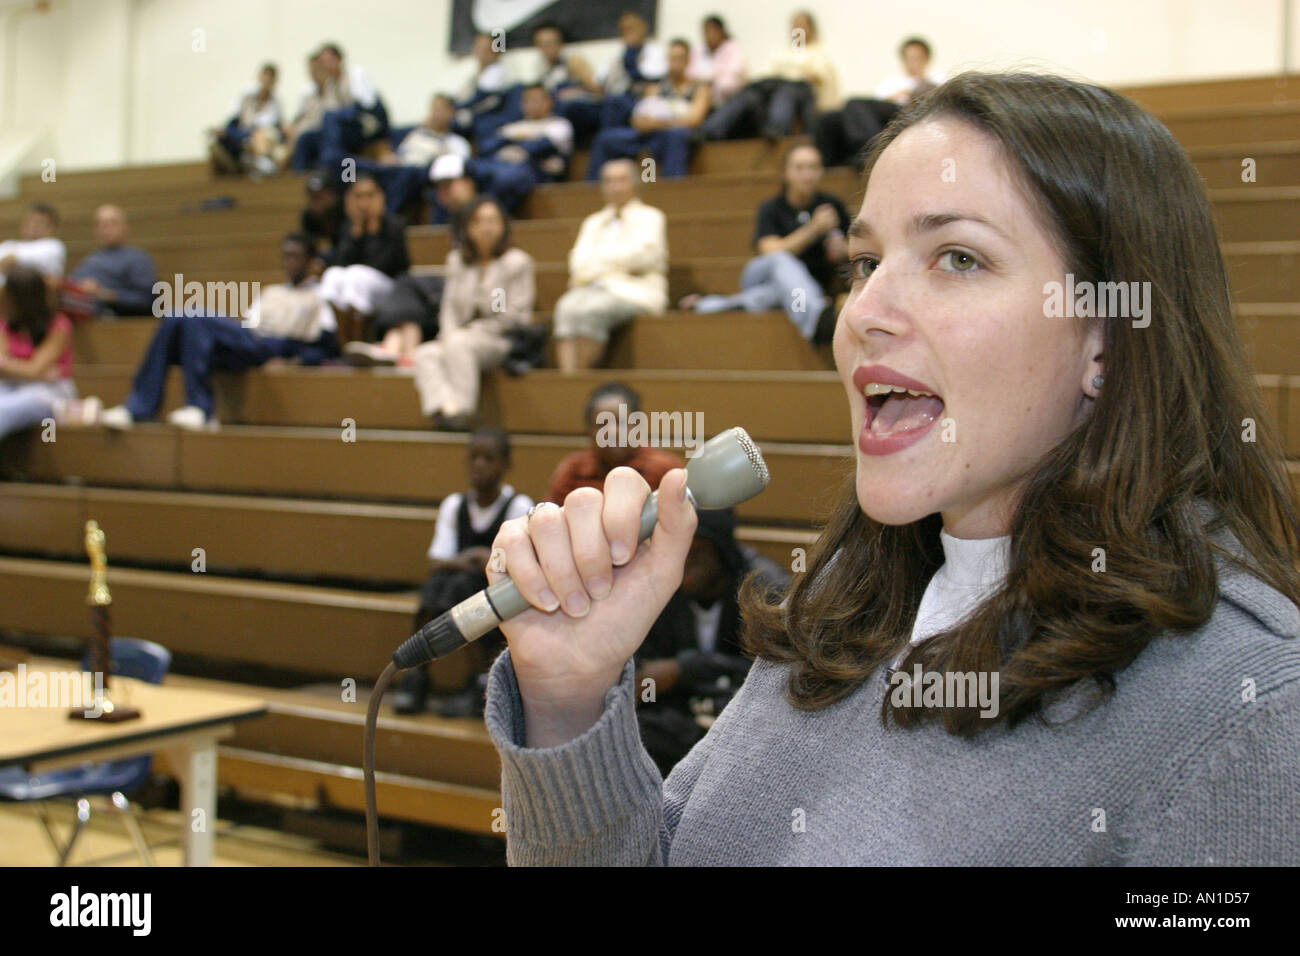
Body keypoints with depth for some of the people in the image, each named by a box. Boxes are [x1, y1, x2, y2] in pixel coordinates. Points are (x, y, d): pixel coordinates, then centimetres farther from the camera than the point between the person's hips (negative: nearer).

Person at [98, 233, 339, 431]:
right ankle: (138, 405, -28)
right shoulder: (270, 293, 36)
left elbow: (329, 347, 2)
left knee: (194, 318, -28)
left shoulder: (319, 295, 16)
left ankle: (200, 408, -34)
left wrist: (295, 360, -12)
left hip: (273, 349, -6)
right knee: (173, 319, -19)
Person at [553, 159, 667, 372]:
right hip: (593, 288, 4)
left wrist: (596, 263, 2)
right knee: (567, 308, -32)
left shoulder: (650, 217, 15)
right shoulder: (593, 222, 29)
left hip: (633, 290, -4)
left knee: (593, 309, -36)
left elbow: (641, 255, -2)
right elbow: (580, 258, 13)